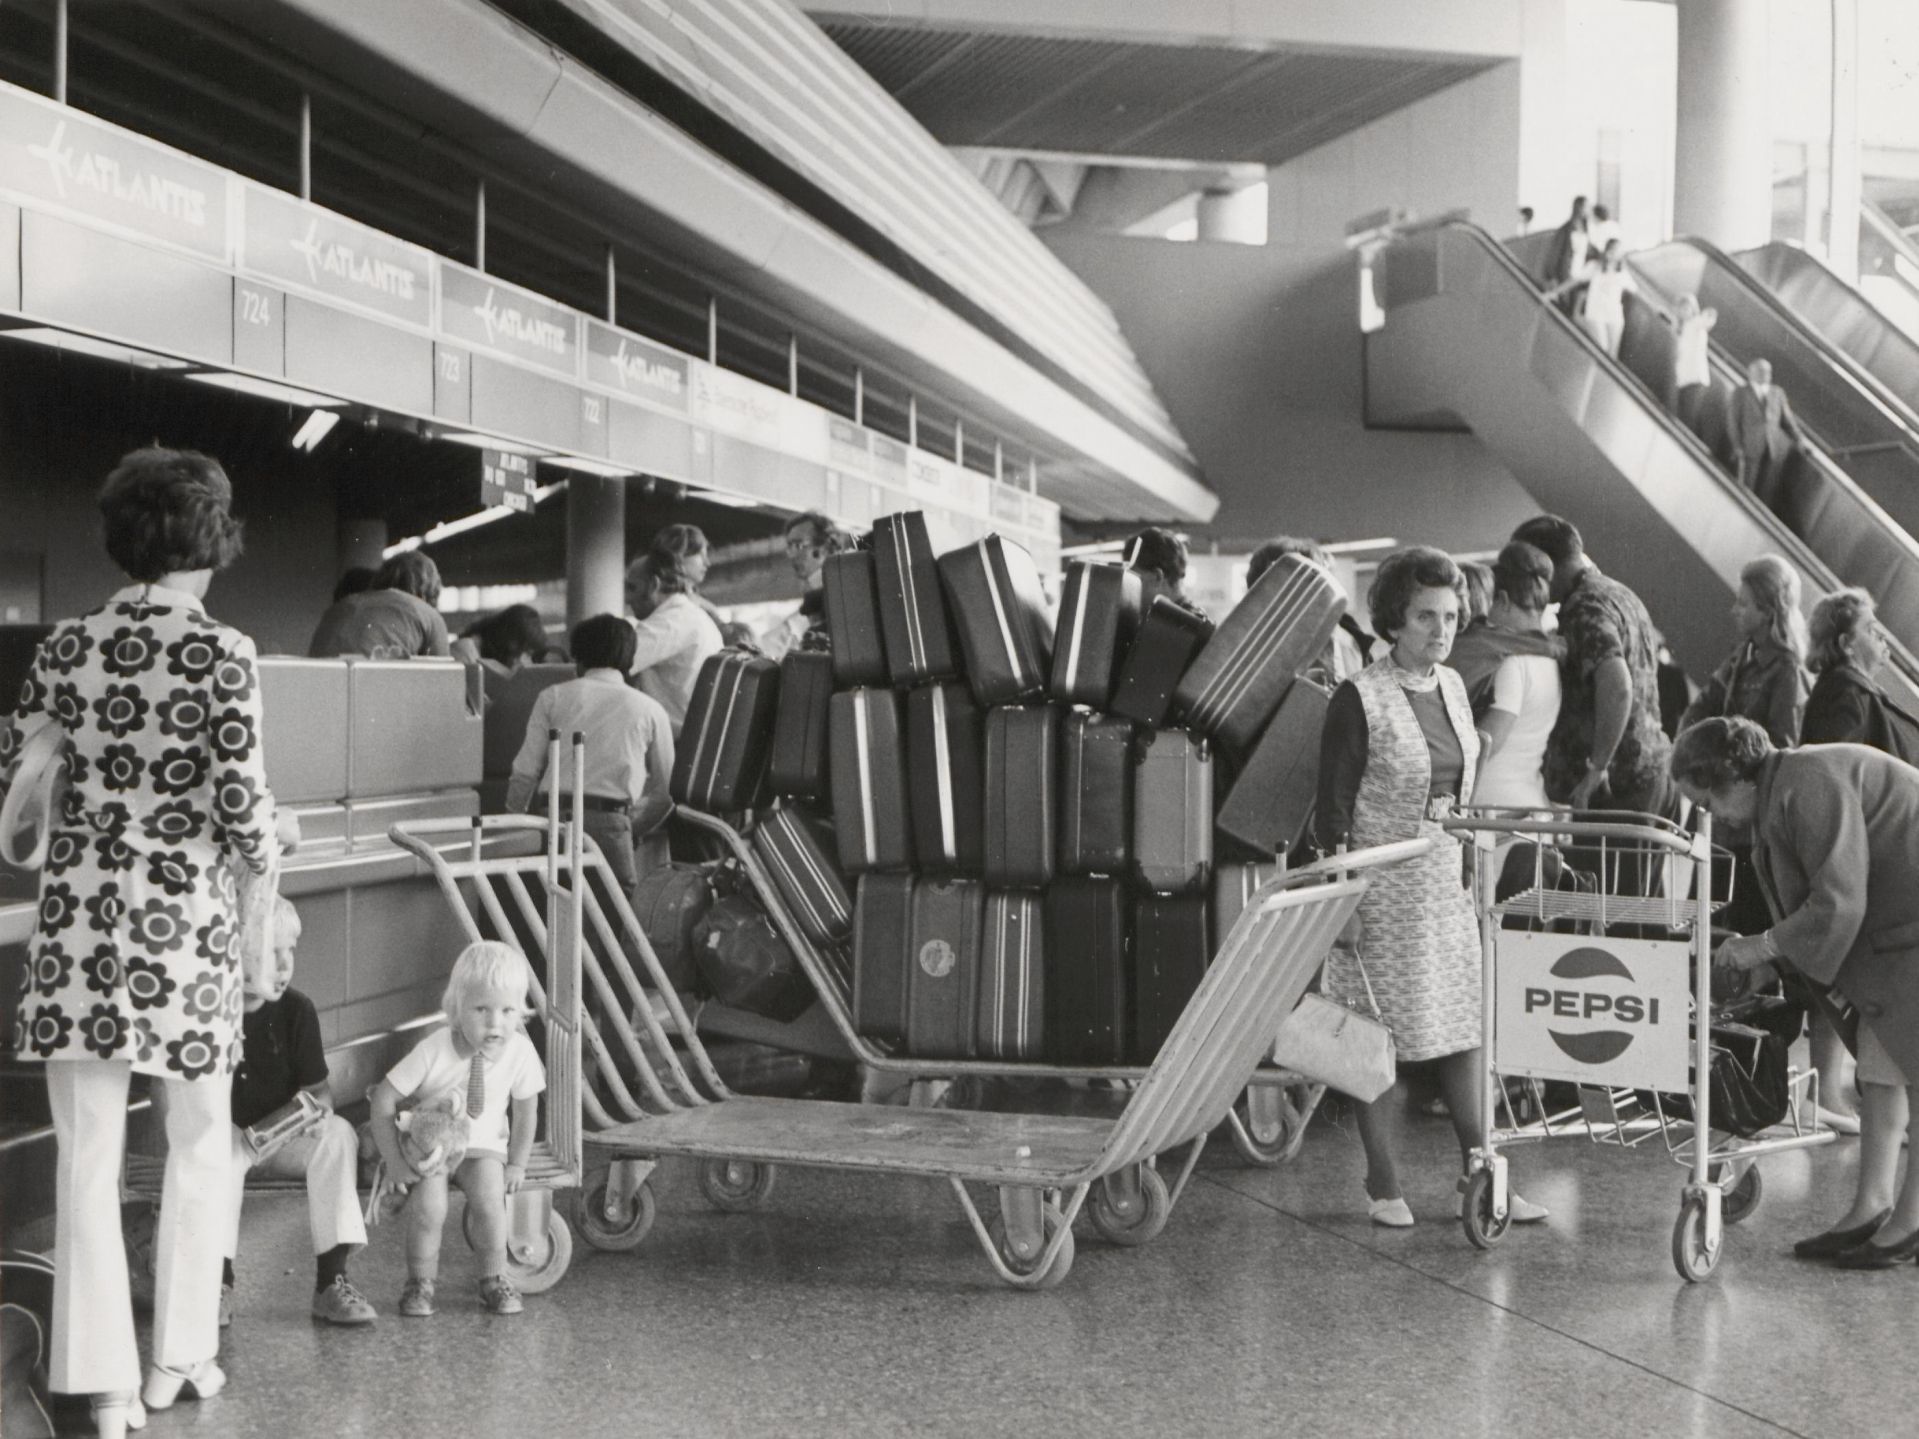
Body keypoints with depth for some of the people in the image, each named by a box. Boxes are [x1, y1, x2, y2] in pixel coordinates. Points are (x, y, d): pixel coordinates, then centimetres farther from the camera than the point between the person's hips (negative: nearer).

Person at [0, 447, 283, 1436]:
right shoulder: (219, 653, -9)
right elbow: (241, 799, -13)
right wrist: (265, 853, 8)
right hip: (181, 920, -3)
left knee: (87, 1154, 7)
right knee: (197, 1145, 15)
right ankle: (179, 1355, 23)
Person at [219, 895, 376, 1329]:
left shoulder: (296, 1009, -5)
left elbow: (317, 1086, -1)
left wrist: (316, 1106, -26)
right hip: (227, 1133, -2)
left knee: (339, 1133, -25)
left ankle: (331, 1278, -25)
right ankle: (219, 1279, -26)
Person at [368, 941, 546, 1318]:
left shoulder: (520, 1052, -15)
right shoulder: (434, 1051, -23)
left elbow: (525, 1112, 0)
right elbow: (383, 1100, -17)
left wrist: (517, 1164, -2)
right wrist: (394, 1161, -18)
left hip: (482, 1146, 2)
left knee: (489, 1197, -25)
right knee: (429, 1204, -27)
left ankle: (494, 1279, -2)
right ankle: (420, 1281, -2)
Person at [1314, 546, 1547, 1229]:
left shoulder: (1452, 687, 8)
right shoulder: (1359, 699, -12)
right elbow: (1333, 807, -11)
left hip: (1449, 883, 6)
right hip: (1383, 889, -6)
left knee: (1464, 1024, 7)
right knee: (1381, 1034, 2)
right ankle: (1383, 1184, 13)